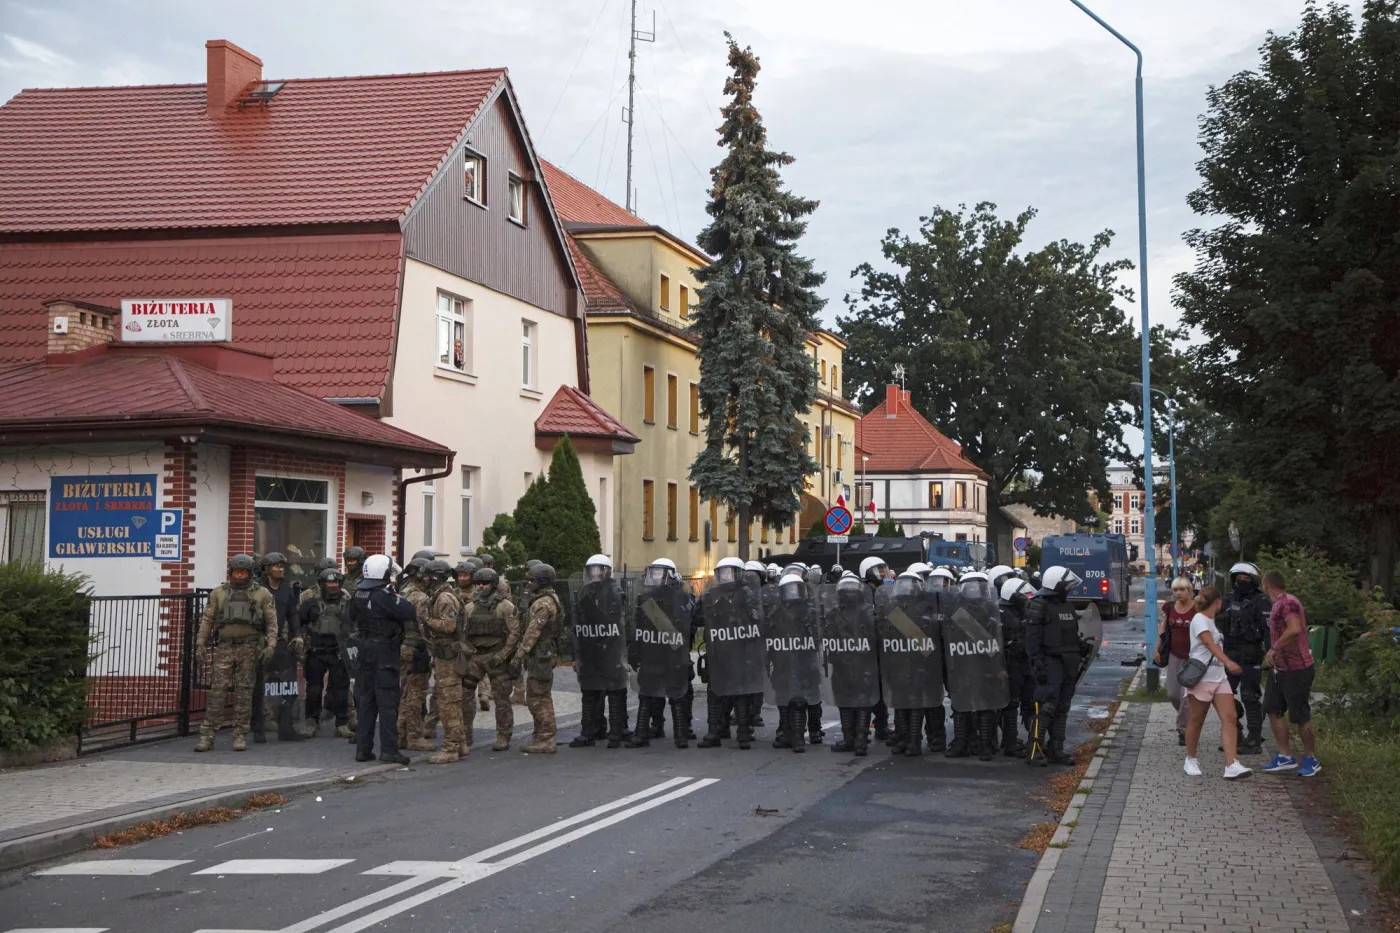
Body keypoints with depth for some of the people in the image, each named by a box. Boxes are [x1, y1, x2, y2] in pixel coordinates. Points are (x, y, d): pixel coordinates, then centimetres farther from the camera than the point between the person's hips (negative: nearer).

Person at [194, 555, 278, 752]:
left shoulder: (262, 594, 7)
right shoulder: (218, 593, 10)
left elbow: (272, 621, 4)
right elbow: (207, 619, 9)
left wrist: (271, 645, -7)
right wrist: (200, 643, 0)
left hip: (248, 649, 0)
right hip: (224, 647, 0)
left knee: (244, 692, 2)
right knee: (217, 691, -4)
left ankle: (240, 736, 8)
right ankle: (207, 735, -2)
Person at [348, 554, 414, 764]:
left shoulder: (358, 595, 6)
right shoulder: (383, 596, -18)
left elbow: (352, 619, 21)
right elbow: (410, 613, -21)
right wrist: (400, 599, -5)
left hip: (364, 650, 7)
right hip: (384, 652, -7)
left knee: (365, 700, 11)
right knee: (387, 701, -4)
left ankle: (363, 748, 12)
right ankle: (389, 749, -6)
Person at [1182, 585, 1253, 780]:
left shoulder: (1211, 621, 15)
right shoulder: (1199, 620, -12)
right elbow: (1209, 643, -28)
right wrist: (1228, 662, -42)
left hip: (1219, 677, 8)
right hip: (1201, 677, -8)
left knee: (1230, 718, -7)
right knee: (1197, 720, 4)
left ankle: (1231, 765, -16)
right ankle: (1191, 760, 23)